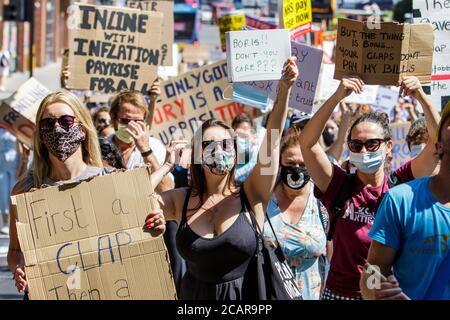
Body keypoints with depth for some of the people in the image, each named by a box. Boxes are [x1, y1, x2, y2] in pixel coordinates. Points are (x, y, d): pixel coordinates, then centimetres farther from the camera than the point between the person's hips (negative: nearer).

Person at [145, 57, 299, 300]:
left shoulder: (251, 196, -8)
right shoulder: (182, 200, -2)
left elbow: (272, 139, -18)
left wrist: (284, 89, -29)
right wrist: (167, 166, -7)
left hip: (245, 295, -2)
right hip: (195, 296, 2)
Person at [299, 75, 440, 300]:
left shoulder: (399, 185, -3)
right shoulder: (339, 187, -4)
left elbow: (439, 142, -11)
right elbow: (307, 142, -16)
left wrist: (421, 97, -23)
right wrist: (337, 97, -24)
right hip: (341, 292, 0)